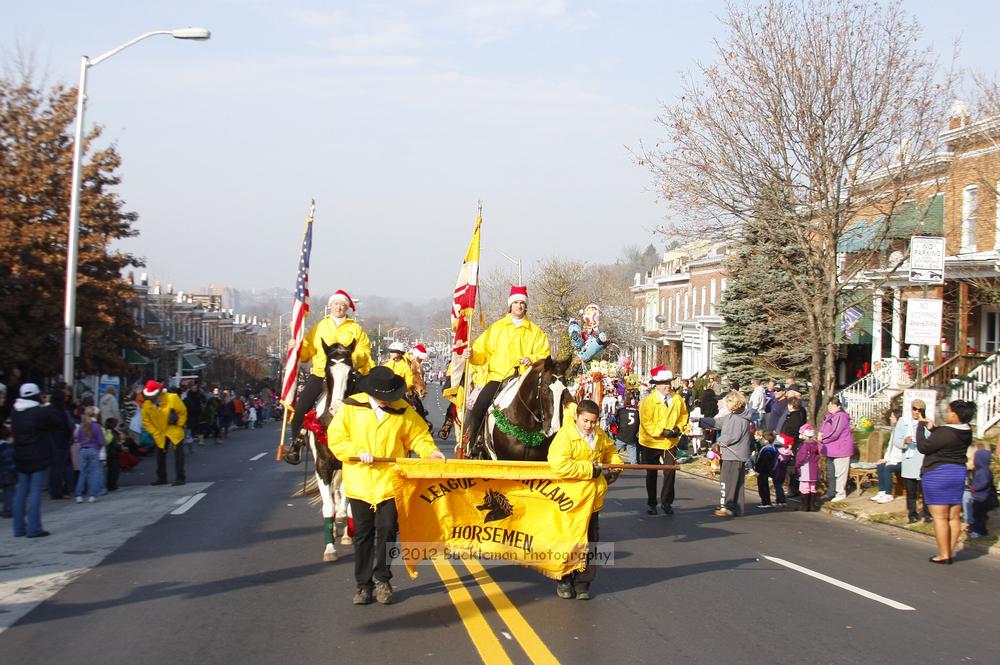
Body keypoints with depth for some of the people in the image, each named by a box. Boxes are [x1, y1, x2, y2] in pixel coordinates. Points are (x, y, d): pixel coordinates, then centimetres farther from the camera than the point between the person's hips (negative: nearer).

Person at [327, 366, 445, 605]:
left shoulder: (403, 410, 1)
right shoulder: (351, 407, -2)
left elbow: (419, 435, 8)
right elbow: (335, 437, -2)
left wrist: (430, 451, -10)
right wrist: (357, 451, -15)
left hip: (390, 482, 0)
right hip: (359, 483, 0)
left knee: (387, 530, -2)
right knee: (363, 534, 8)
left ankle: (381, 578, 15)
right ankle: (363, 584, 17)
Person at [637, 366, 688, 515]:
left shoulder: (677, 399, -4)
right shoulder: (648, 401, -17)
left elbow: (683, 414, 12)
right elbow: (646, 423, -21)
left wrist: (679, 428, -4)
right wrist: (662, 432, -26)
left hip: (670, 442, 2)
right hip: (651, 443, -2)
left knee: (670, 472, -4)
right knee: (651, 474, 10)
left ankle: (666, 502, 12)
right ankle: (651, 503, 24)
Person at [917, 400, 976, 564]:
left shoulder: (944, 433, -23)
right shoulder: (966, 432, 4)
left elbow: (923, 447, -16)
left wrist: (920, 428, -4)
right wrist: (933, 428, 13)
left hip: (937, 474, -8)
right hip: (958, 473, 8)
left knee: (940, 517, -2)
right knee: (954, 517, 11)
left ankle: (943, 555, -1)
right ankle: (950, 552, 16)